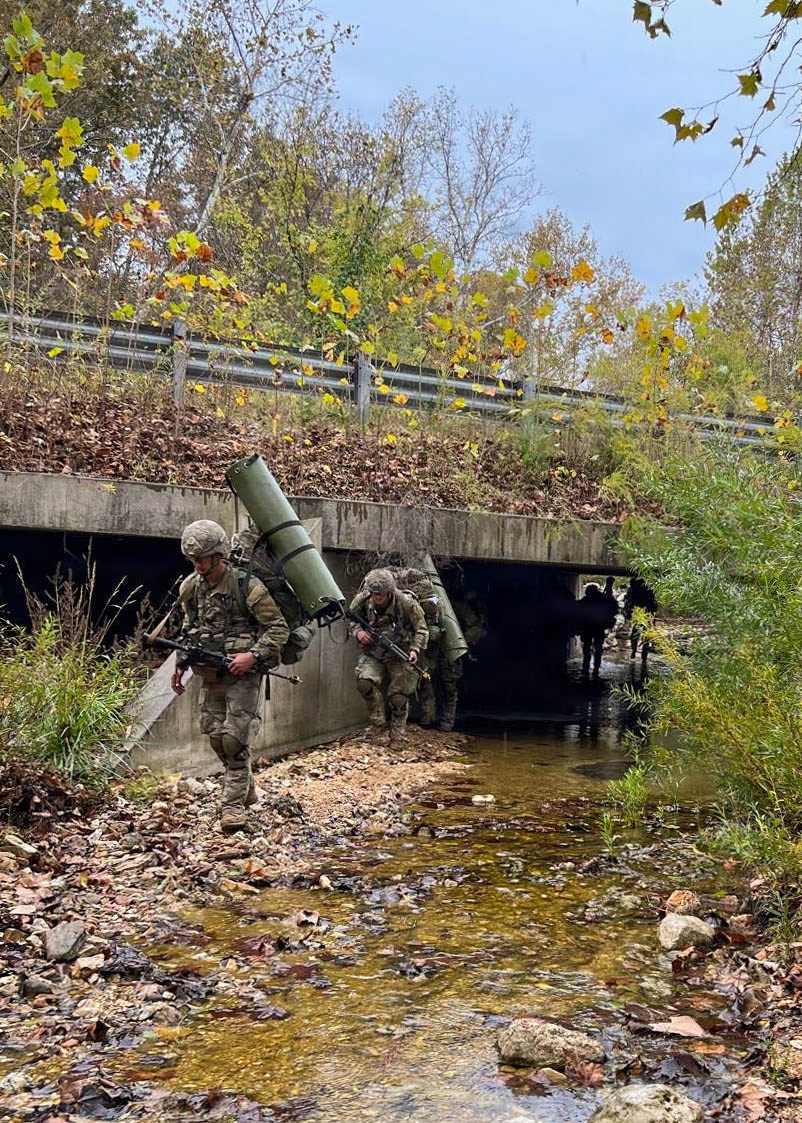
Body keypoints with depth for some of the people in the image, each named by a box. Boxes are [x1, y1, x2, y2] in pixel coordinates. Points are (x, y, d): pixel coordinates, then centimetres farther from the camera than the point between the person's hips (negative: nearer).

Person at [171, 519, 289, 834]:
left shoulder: (246, 585, -14)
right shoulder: (191, 588, 6)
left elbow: (279, 628, -12)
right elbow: (188, 631, 20)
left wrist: (253, 656, -23)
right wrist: (180, 664, 11)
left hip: (242, 674, -6)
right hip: (210, 675, 6)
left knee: (234, 738, -10)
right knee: (214, 734, 8)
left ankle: (234, 805, -2)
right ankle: (246, 788, 28)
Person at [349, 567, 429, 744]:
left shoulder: (406, 603, -21)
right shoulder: (362, 601, -13)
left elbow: (421, 629, -10)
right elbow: (352, 621, 6)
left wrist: (415, 650, -24)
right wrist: (358, 632, -16)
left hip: (400, 655, -2)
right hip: (373, 654, 2)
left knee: (399, 699, 0)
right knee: (365, 681, -25)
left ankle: (396, 739, 19)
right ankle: (378, 720, -3)